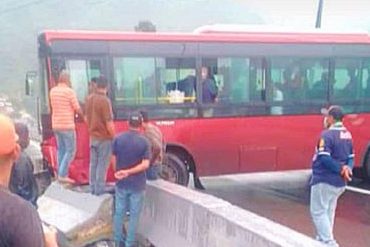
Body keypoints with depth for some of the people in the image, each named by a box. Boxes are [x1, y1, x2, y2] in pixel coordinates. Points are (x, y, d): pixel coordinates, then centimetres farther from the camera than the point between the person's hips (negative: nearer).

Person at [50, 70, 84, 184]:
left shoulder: (52, 91, 7)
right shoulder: (69, 91, -13)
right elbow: (77, 109, -7)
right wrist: (83, 116, 11)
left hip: (56, 125, 7)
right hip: (67, 125, -7)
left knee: (61, 150, 14)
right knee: (71, 151, 0)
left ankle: (61, 174, 15)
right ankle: (62, 175, -4)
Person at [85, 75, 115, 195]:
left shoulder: (89, 99, 5)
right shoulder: (105, 100, -19)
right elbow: (109, 123, -19)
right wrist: (114, 138, -10)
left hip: (93, 137, 7)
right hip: (104, 138, -7)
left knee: (93, 163, 13)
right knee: (102, 164, 1)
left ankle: (93, 188, 22)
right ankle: (99, 189, 7)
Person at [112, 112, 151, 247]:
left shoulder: (118, 138, -6)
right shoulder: (144, 142, -11)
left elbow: (113, 159, -1)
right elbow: (145, 165, -18)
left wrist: (118, 172, 11)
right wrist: (128, 172, -16)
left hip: (121, 183, 2)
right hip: (137, 185, -2)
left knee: (119, 213, 16)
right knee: (134, 215, 9)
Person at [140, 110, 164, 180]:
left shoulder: (148, 132, -22)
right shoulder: (155, 128, 9)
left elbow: (157, 148, -33)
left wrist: (150, 161, -21)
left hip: (151, 166, -10)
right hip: (158, 164, 10)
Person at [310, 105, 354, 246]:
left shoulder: (327, 134, -17)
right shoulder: (347, 135, 10)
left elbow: (324, 158, -25)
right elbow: (350, 157, 10)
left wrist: (341, 170, -18)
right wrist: (347, 168, -7)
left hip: (324, 180, -8)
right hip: (339, 182, 8)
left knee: (318, 212, -1)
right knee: (328, 212, 19)